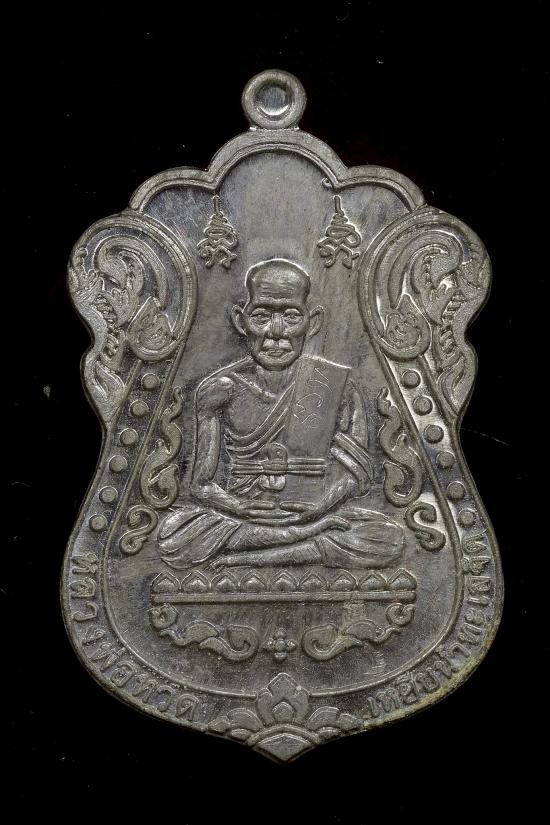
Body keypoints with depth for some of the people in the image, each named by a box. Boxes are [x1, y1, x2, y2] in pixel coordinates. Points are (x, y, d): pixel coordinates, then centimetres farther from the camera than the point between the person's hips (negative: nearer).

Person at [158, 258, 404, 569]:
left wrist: (321, 503, -19)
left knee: (387, 540, -26)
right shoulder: (220, 389, 0)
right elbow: (203, 483, -1)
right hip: (241, 510, -1)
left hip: (311, 509, 1)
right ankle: (316, 534, -22)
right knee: (174, 538, -30)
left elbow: (356, 470, 0)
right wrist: (239, 507, -20)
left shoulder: (335, 384, 1)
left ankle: (243, 554, -20)